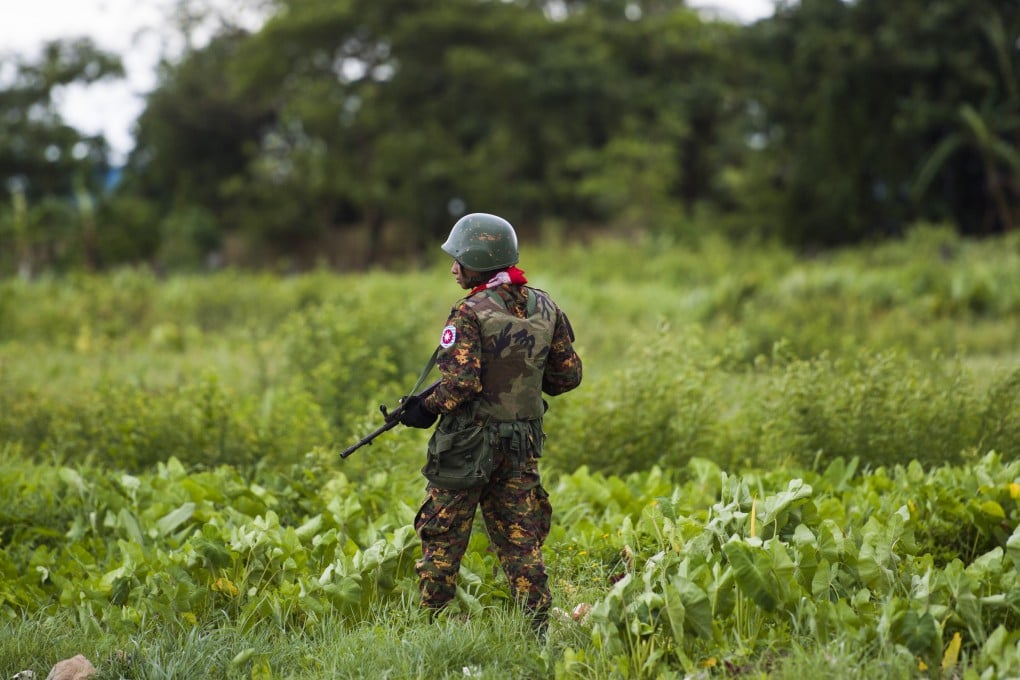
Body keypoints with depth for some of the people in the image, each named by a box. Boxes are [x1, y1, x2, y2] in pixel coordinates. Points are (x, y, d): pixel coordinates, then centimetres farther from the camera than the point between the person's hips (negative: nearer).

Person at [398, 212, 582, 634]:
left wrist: (425, 408, -6)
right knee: (521, 542, 10)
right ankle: (538, 627, 6)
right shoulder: (544, 307, 4)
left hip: (469, 444, -5)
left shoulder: (471, 314, -15)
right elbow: (568, 374, 10)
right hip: (523, 444, 6)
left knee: (442, 540, 5)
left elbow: (460, 383, -22)